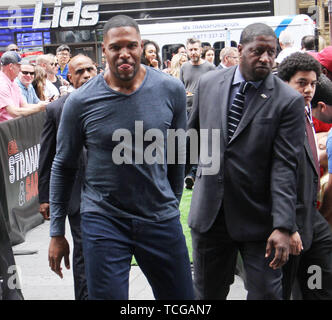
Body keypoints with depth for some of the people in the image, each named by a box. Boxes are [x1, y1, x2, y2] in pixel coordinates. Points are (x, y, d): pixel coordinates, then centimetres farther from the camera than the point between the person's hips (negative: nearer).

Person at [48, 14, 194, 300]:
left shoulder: (171, 90, -3)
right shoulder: (81, 101, -7)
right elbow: (63, 167, 4)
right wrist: (57, 232, 6)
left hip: (160, 219, 2)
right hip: (103, 221, -2)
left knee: (181, 296, 10)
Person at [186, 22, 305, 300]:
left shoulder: (288, 101, -9)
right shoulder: (208, 83, 2)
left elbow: (285, 167, -14)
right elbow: (192, 134, 15)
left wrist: (283, 226, -20)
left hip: (258, 219, -3)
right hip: (209, 213, 3)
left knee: (266, 292, 3)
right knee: (207, 291, 15)